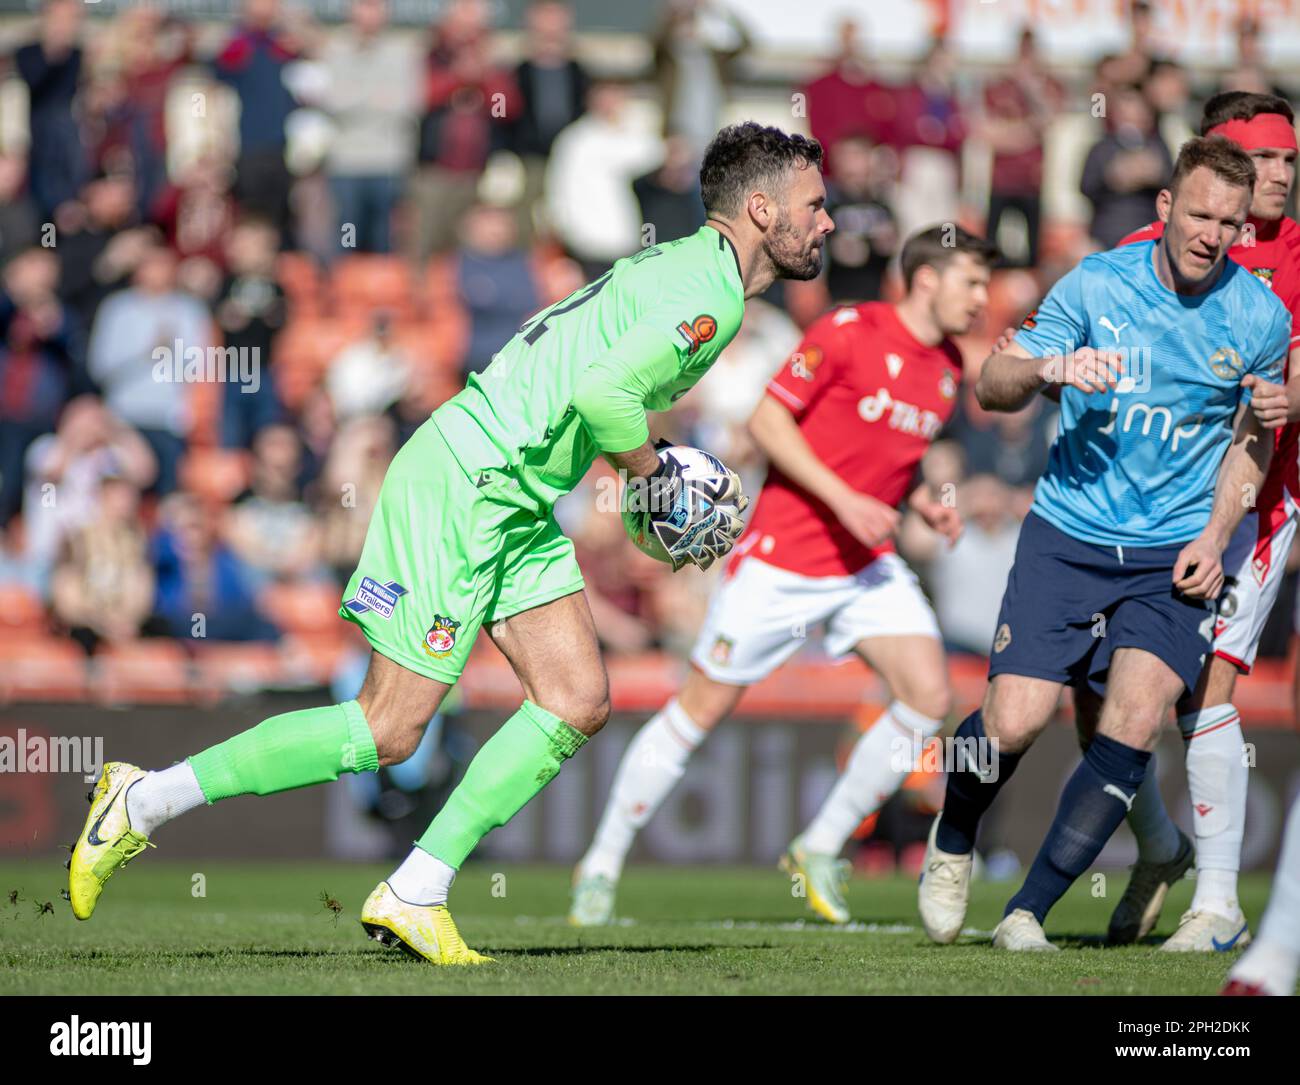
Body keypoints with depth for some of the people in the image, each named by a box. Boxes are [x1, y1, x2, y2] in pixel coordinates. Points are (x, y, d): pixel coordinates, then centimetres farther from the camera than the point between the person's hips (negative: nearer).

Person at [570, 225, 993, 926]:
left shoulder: (948, 368, 9)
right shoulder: (849, 331, -14)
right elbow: (766, 420, -15)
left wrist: (925, 504, 3)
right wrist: (843, 499, -22)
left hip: (868, 565, 6)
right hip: (784, 558, -6)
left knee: (929, 698, -11)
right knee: (703, 708, 0)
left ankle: (820, 850, 5)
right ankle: (602, 865, 15)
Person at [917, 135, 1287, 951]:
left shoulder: (1260, 318, -1)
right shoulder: (1097, 284, -5)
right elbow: (992, 386, -2)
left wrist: (1215, 538, 1)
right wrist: (1048, 369, -24)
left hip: (1174, 554, 1)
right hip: (1069, 535, -1)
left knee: (1135, 721, -19)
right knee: (1014, 723, -11)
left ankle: (1029, 911, -9)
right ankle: (953, 844, 23)